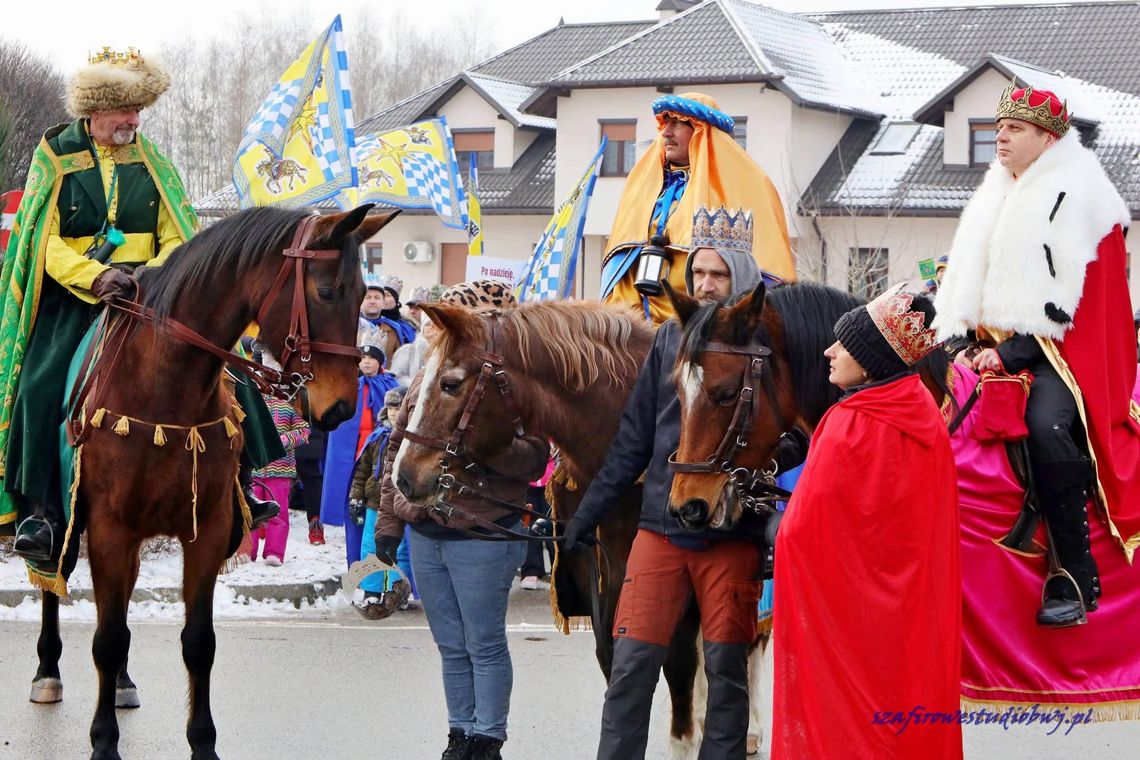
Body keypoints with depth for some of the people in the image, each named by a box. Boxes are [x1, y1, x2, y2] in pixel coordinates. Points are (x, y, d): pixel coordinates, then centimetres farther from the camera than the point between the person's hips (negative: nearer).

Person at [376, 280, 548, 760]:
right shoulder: (426, 380, 10)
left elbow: (533, 459, -16)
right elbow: (398, 451, 16)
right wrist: (389, 520, 13)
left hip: (482, 537, -6)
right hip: (425, 535, 6)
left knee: (484, 645, 2)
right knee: (451, 645, 15)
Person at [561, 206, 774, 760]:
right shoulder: (670, 338, 10)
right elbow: (634, 438, 13)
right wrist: (589, 511, 11)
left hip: (732, 533, -3)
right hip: (660, 525, 3)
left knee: (726, 668, 4)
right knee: (632, 662, -1)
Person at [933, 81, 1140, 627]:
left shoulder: (1074, 198, -6)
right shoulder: (997, 202, 18)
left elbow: (1065, 301, -14)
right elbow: (968, 286, 17)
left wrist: (1010, 354, -19)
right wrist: (969, 343, 1)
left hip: (1058, 352, -9)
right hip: (999, 348, 9)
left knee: (1046, 425, -32)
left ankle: (1076, 577, -27)